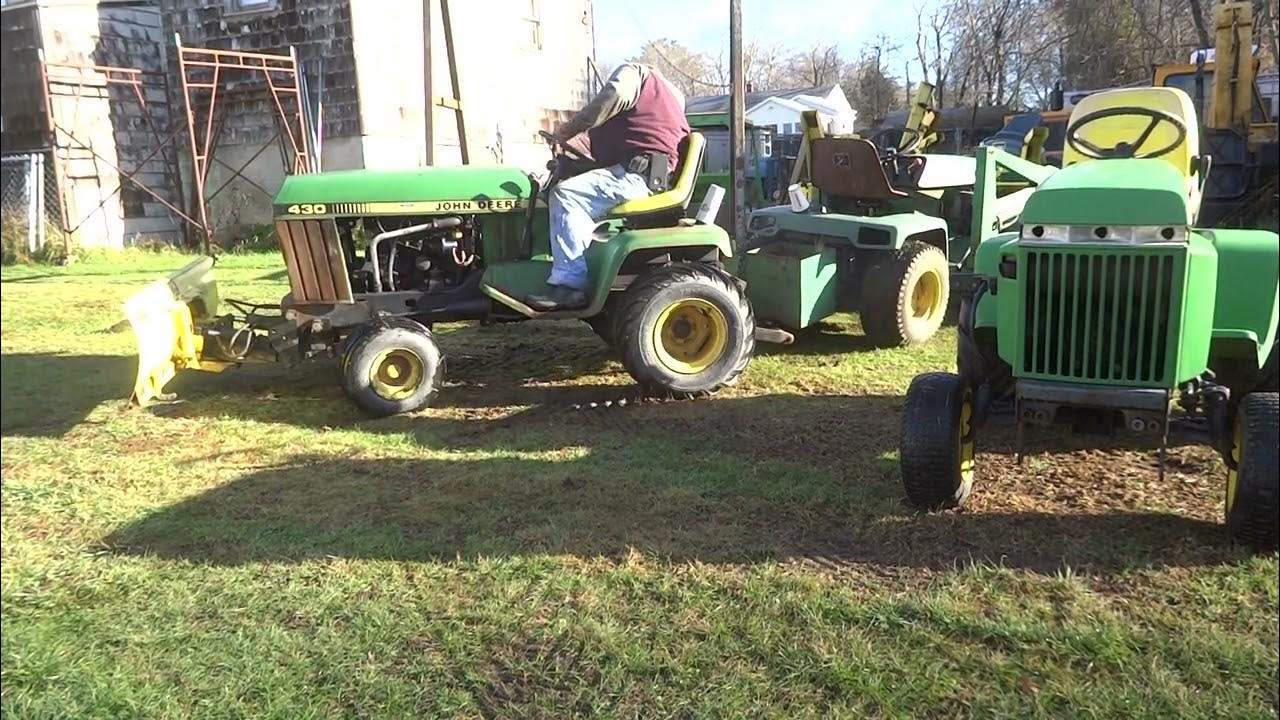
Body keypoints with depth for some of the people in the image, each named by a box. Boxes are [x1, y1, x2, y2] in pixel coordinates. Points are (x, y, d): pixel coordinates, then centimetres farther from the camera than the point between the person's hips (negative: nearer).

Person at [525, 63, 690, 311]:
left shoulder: (633, 72, 6)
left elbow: (614, 94, -19)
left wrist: (570, 129, -11)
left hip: (638, 176, -11)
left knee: (566, 194, -23)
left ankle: (569, 283, -29)